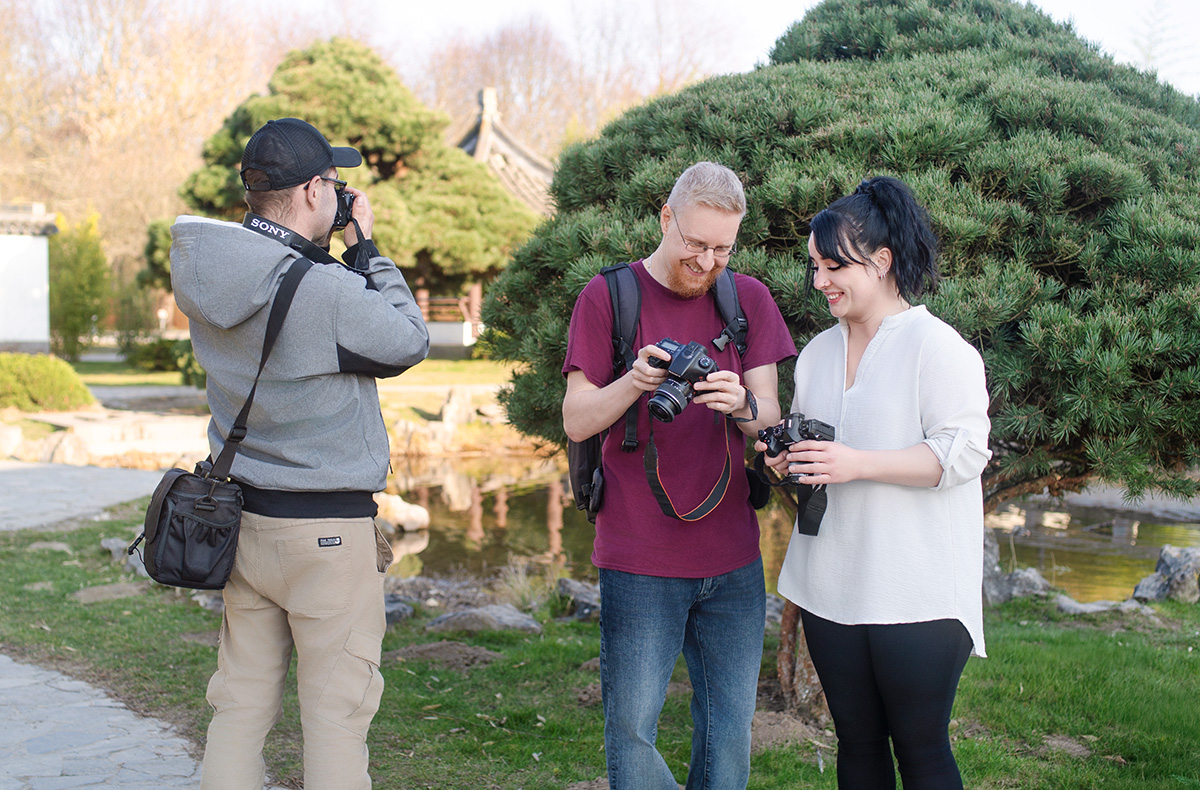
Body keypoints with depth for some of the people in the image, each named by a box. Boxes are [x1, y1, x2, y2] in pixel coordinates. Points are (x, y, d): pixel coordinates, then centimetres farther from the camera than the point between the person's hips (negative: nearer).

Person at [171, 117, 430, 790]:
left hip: (241, 516, 7)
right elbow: (409, 342, -7)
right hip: (327, 531, -7)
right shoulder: (326, 292, -22)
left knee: (241, 703, 15)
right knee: (336, 712, 5)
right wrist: (365, 248, -1)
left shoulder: (207, 273, 0)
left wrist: (344, 253, 4)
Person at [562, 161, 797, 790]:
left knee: (729, 733, 9)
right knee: (632, 727, 1)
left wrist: (742, 405, -21)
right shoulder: (607, 297, -1)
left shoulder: (748, 298, 7)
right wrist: (634, 381, -23)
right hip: (639, 562, -3)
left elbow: (771, 420, 3)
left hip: (732, 560, 3)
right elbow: (576, 421, -4)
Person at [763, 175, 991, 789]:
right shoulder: (817, 352, 14)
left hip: (917, 595, -6)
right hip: (831, 588, 7)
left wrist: (856, 463, -22)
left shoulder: (936, 345, -8)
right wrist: (786, 459, 1)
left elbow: (963, 452, -16)